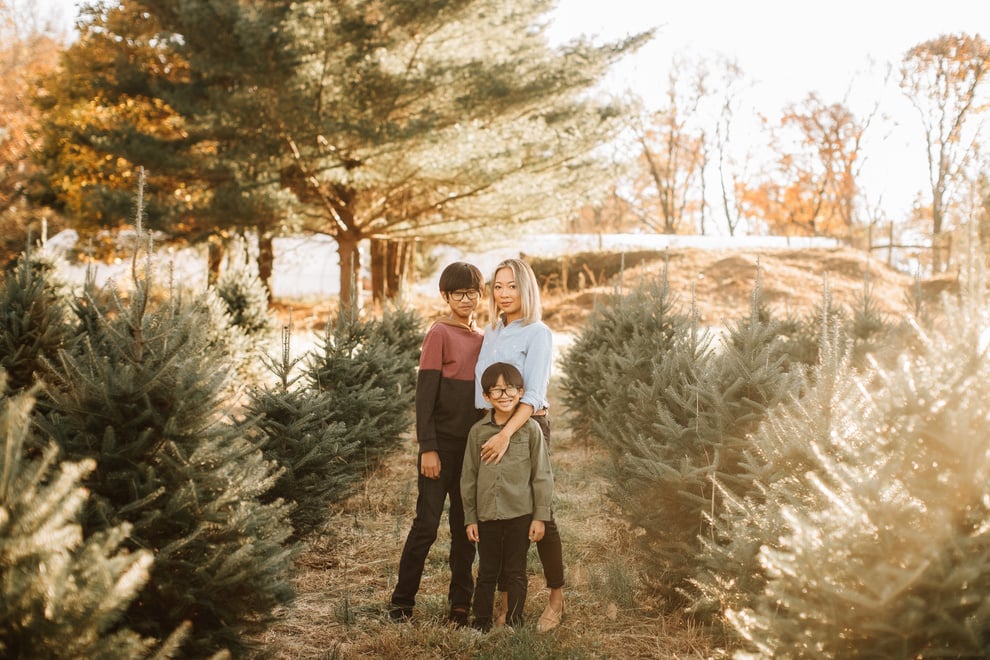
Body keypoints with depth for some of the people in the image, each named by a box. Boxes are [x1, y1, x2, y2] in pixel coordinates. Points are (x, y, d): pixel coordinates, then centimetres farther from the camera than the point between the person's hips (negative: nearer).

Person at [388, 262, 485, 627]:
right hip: (442, 441, -6)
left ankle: (460, 603, 16)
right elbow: (425, 394, -11)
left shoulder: (482, 339, 11)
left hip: (473, 443, 6)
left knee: (465, 526, 9)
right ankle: (402, 601, 8)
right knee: (427, 524, -3)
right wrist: (427, 448, -16)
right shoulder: (440, 333, -7)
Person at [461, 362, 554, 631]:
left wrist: (540, 516, -4)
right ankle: (481, 622, 19)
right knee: (487, 572, 10)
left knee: (515, 572, 8)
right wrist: (469, 518, 5)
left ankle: (514, 621, 18)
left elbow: (542, 475, -2)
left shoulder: (531, 429, -3)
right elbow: (468, 477, 7)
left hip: (520, 514, -2)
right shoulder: (478, 431, 3)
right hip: (487, 515, 2)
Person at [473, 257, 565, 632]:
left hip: (526, 426, -6)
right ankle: (504, 601, 14)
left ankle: (556, 599, 15)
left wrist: (506, 434, -29)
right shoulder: (491, 331, 11)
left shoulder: (538, 334, -9)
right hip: (490, 427, 6)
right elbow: (484, 386, 13)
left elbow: (533, 393, -19)